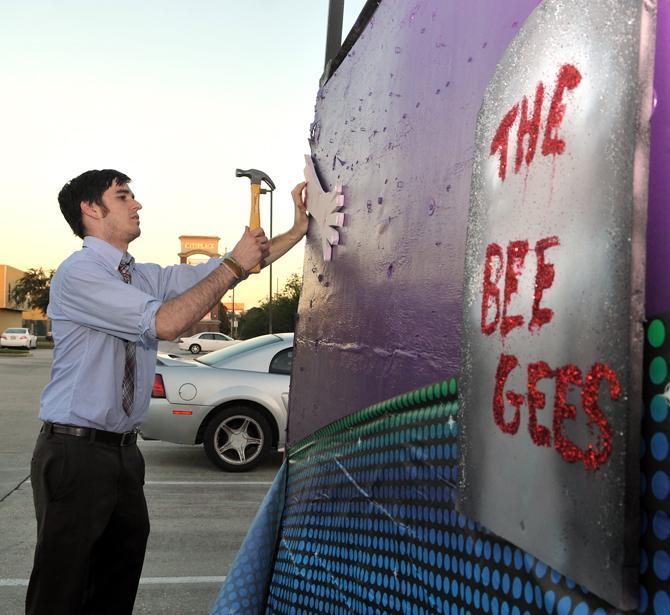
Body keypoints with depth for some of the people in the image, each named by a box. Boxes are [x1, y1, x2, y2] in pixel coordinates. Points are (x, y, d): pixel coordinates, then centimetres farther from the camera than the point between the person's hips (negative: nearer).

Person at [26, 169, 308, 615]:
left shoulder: (146, 277, 9)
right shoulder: (78, 273, -14)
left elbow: (221, 273, 11)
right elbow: (165, 323, -23)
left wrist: (299, 230, 6)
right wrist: (234, 265, -17)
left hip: (124, 449, 8)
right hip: (76, 450, -8)